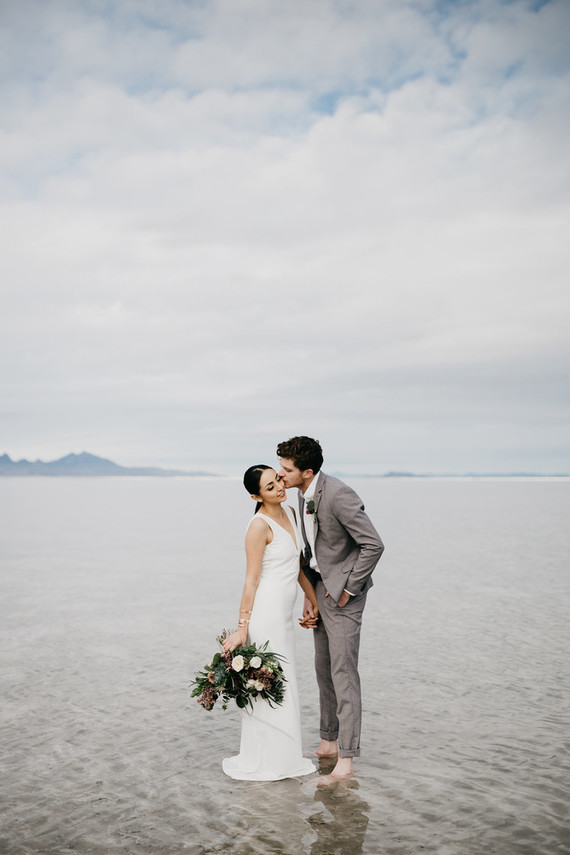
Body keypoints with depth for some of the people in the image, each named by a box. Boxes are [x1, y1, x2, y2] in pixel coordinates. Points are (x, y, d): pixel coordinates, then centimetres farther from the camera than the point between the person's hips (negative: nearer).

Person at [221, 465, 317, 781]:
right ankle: (262, 763, 14)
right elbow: (251, 581, -17)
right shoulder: (259, 526, -17)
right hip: (265, 610, -9)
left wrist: (313, 598, 18)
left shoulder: (289, 512, 7)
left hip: (283, 613, 9)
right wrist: (241, 629, -16)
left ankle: (280, 755, 31)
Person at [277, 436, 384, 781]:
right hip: (321, 587, 9)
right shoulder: (303, 494, 5)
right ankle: (329, 740, 29)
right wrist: (309, 595, 10)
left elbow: (374, 545, -24)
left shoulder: (339, 495, -24)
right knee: (324, 668, 16)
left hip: (343, 590, -9)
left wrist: (348, 588, -17)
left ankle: (346, 758, -1)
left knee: (343, 670, -8)